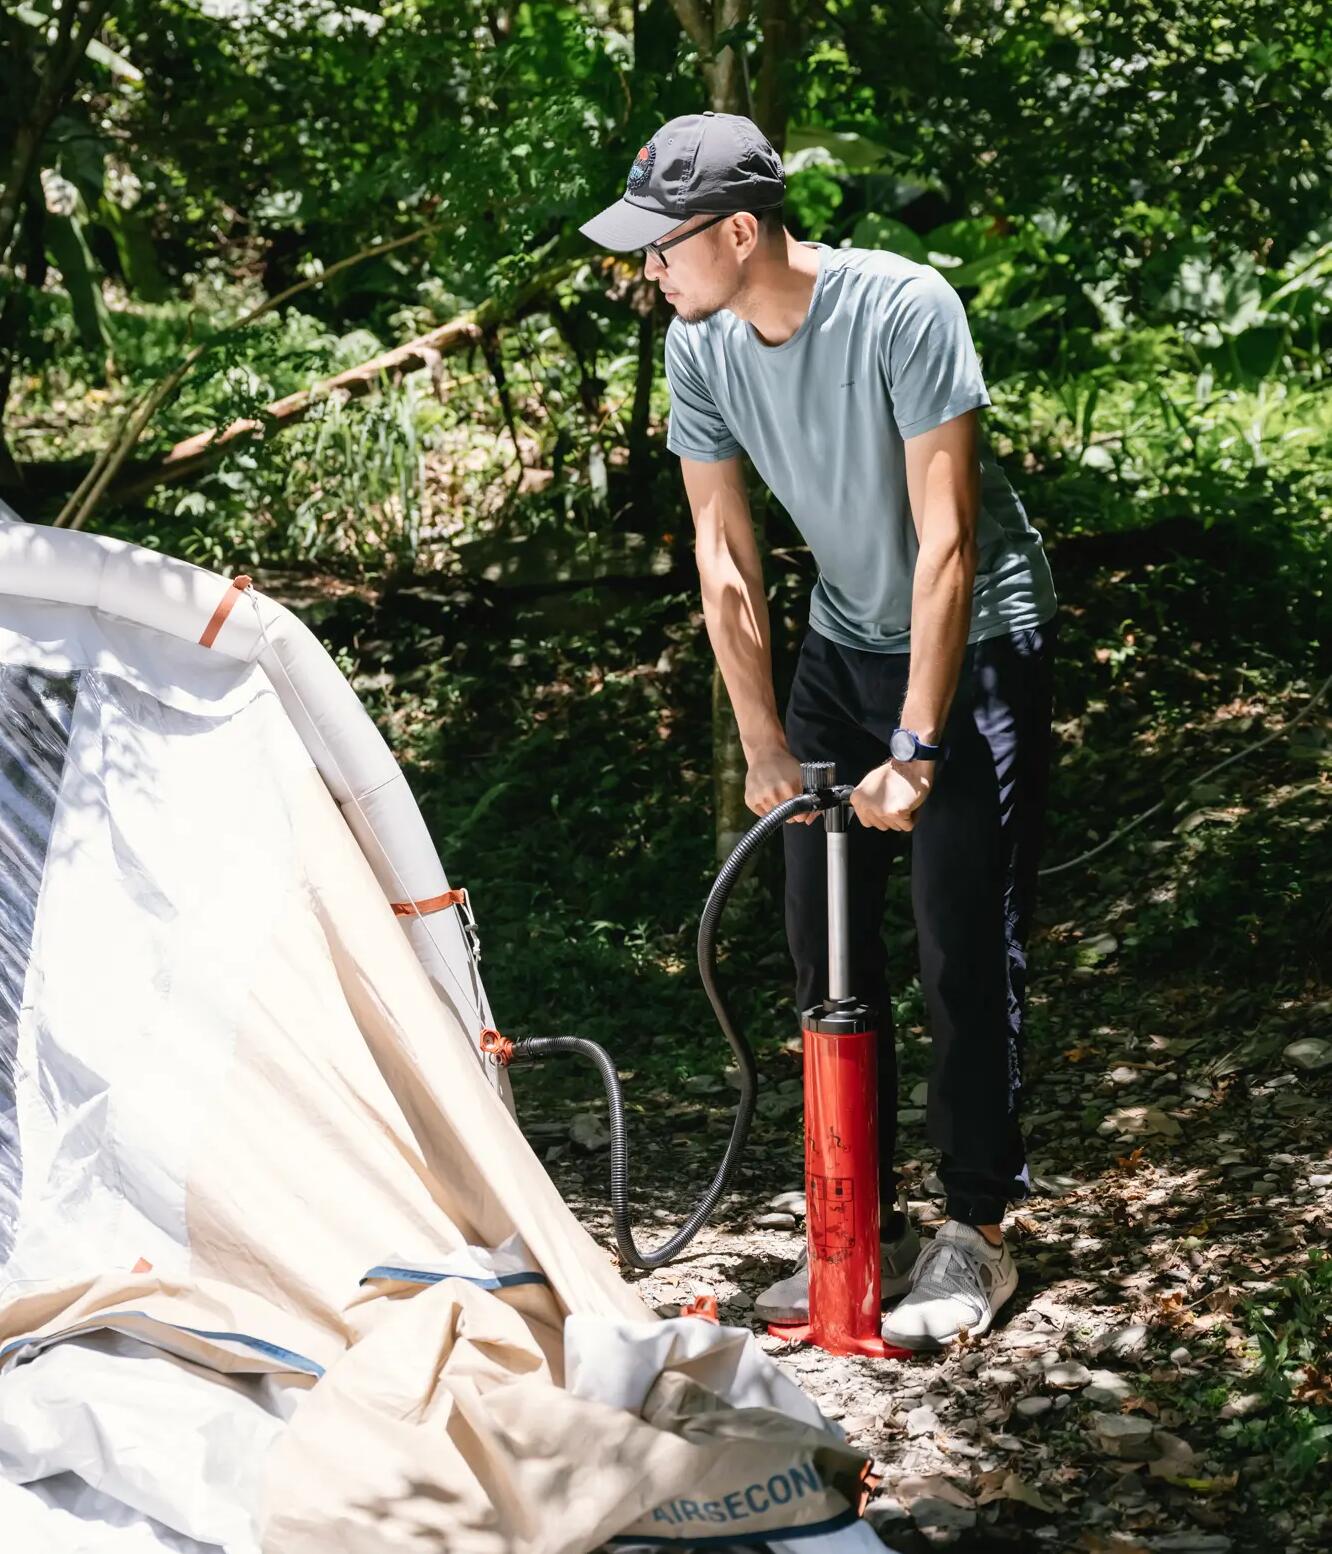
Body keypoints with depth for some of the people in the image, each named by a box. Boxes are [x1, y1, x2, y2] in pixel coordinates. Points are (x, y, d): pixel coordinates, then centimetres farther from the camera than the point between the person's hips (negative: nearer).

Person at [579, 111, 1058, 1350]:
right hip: (845, 641, 6)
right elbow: (722, 554, -4)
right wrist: (765, 747, -7)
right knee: (823, 941, 6)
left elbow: (946, 541, -28)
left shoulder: (902, 311, -27)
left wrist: (916, 749, -29)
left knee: (964, 947, -7)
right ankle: (863, 1219, 17)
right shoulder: (700, 347, -10)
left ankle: (974, 1232, 6)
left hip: (976, 639, -6)